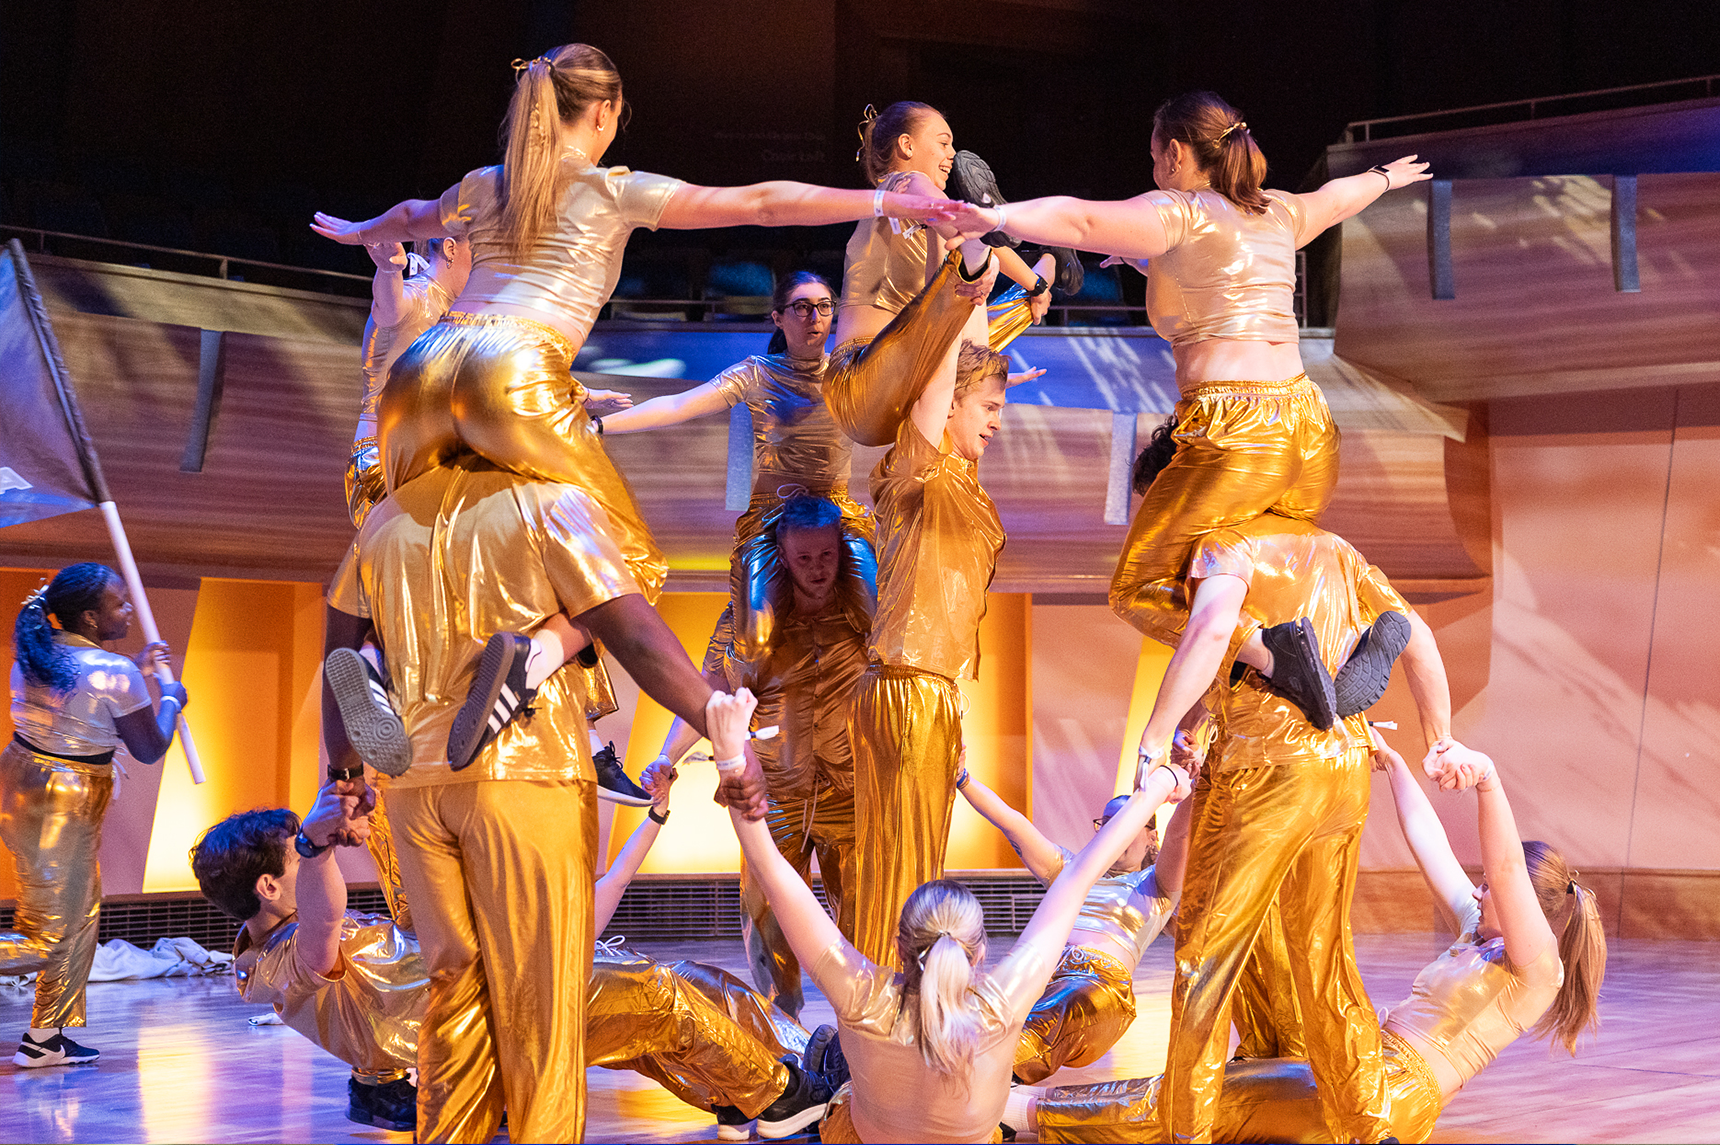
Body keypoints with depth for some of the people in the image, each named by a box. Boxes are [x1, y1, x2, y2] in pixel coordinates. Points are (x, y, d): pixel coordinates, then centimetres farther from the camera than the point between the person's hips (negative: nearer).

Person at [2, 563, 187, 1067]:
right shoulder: (114, 673, -19)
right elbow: (149, 750, -6)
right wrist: (170, 700, 11)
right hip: (64, 803, -9)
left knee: (81, 912, 21)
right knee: (45, 941, 0)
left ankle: (45, 1037, 27)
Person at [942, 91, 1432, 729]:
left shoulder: (1177, 215, -2)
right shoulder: (1277, 215, 19)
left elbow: (1080, 221, -20)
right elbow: (1337, 198, 41)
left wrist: (994, 219, -34)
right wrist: (1385, 178, 62)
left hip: (1232, 435, -7)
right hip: (1309, 426, 7)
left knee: (1137, 590, 3)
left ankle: (1268, 647, -20)